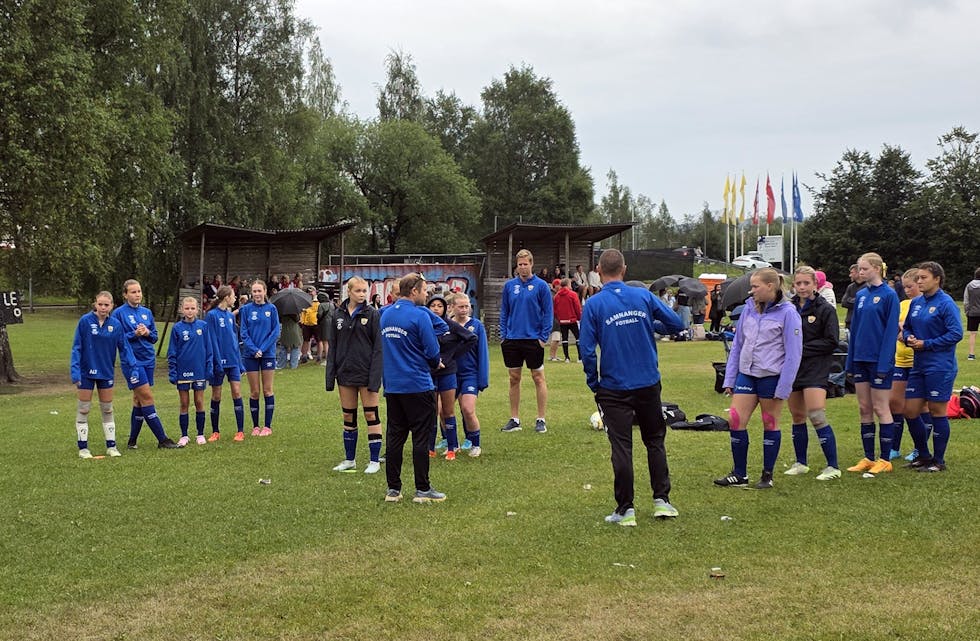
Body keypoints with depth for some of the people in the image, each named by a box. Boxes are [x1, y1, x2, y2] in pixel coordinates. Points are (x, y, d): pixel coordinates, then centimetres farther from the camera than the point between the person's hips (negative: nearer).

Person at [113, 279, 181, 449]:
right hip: (132, 361, -6)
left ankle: (132, 441, 18)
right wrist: (134, 334, -18)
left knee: (139, 400, 9)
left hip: (148, 360, 6)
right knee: (147, 397, -7)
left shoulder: (147, 312, 11)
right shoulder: (119, 313, -4)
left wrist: (147, 333, -8)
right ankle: (163, 440, -5)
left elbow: (154, 337, 13)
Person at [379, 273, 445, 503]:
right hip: (417, 386, -6)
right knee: (421, 438, 1)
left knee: (395, 437, 10)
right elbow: (433, 352, -13)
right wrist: (434, 363, 8)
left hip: (392, 386, 6)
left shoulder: (385, 314, 8)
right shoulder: (420, 315, -13)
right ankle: (422, 489, 5)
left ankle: (393, 489, 13)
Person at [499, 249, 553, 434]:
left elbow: (548, 313, -4)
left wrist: (544, 337, -9)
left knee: (538, 378, 3)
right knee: (514, 379, 9)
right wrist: (503, 335, 3)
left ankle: (541, 420, 10)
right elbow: (504, 312, 11)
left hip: (533, 340, -3)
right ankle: (514, 419, 17)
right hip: (512, 340, 4)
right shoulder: (509, 285, 5)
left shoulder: (541, 285, -5)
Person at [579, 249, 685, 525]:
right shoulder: (643, 296, -3)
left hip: (614, 389, -2)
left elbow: (587, 350, -13)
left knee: (621, 447, 4)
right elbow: (675, 323, 3)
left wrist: (593, 383, 1)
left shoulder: (593, 304, -10)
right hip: (648, 385, 2)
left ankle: (625, 509, 7)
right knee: (655, 441, 17)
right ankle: (662, 500, 18)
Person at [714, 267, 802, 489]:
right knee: (735, 420, 0)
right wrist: (729, 379, 11)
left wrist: (783, 387, -13)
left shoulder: (787, 313, -9)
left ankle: (767, 475, 18)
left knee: (770, 424, 6)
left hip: (771, 376, -5)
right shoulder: (748, 309, 8)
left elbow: (793, 353, -10)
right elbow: (737, 345, 14)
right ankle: (739, 474, 11)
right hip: (746, 374, 5)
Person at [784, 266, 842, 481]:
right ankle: (800, 463, 24)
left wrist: (803, 349, -15)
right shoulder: (789, 308, 8)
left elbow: (831, 342, -10)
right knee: (797, 417, 12)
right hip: (792, 368, 6)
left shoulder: (826, 309, -5)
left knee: (817, 417, -13)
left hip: (815, 368, -5)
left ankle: (833, 467, -6)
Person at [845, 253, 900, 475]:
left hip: (879, 360, -7)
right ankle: (869, 458, 17)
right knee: (864, 409, 9)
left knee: (880, 409, 0)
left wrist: (884, 363, -17)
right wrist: (850, 360, 11)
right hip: (861, 359, 7)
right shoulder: (861, 295, 10)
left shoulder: (888, 295, -10)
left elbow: (891, 331, -13)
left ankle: (885, 460, 8)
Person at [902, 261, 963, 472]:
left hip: (940, 367, -7)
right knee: (910, 411, 8)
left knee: (937, 412, 1)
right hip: (918, 366, 7)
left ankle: (939, 461, 14)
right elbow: (907, 327, 20)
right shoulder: (916, 302, 9)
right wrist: (909, 338, -3)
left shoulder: (946, 303, -12)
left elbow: (956, 333, -17)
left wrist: (926, 344, -17)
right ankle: (923, 455, 24)